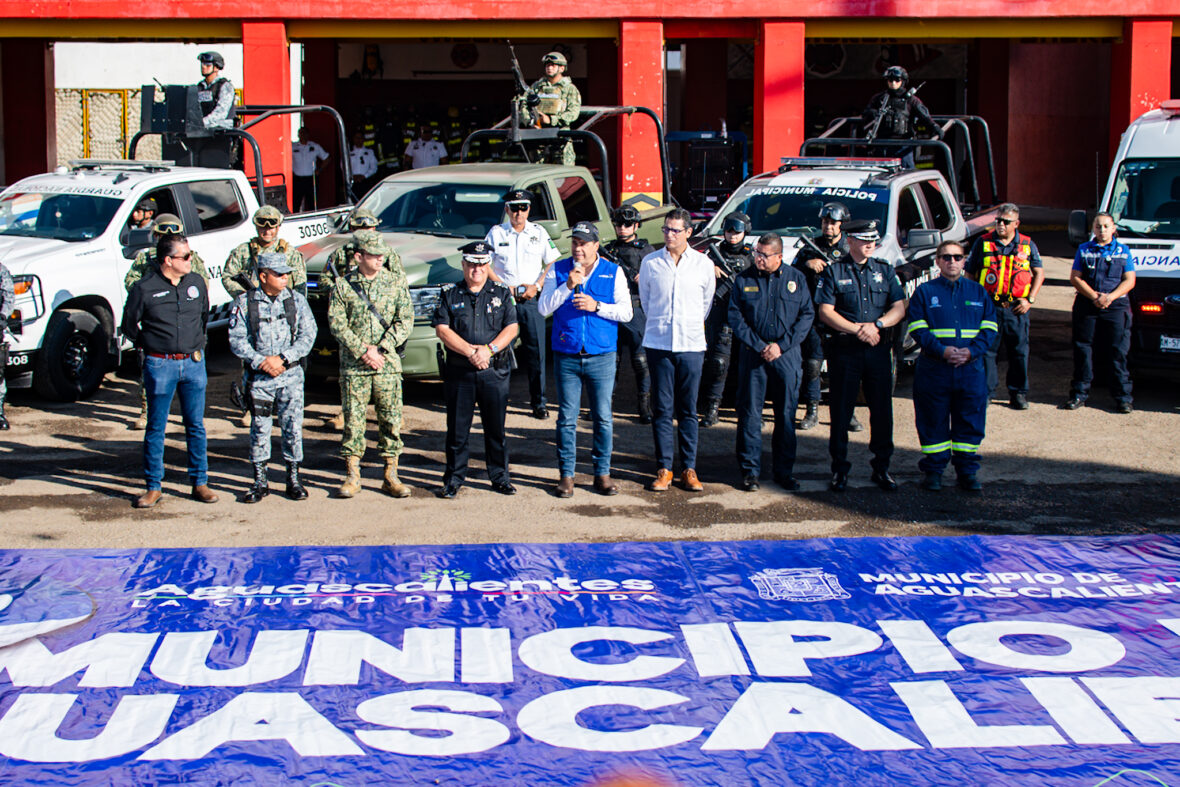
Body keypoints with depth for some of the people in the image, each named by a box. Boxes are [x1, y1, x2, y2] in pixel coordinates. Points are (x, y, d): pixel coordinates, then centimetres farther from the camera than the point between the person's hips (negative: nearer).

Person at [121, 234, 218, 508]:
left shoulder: (197, 283, 5)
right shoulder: (144, 288, -8)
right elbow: (129, 324, 4)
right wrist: (146, 345, 7)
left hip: (194, 363, 3)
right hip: (160, 365, -3)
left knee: (196, 425, 8)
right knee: (155, 428, 3)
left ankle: (200, 482, 17)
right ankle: (154, 486, 11)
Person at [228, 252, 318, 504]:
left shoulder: (296, 300, 2)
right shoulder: (244, 303, -2)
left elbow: (307, 335, -2)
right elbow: (237, 341, -5)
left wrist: (282, 359, -13)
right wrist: (262, 362, -15)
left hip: (291, 374, 1)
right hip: (258, 377, -1)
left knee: (292, 426, 2)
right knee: (260, 427, 3)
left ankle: (293, 479, 14)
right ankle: (260, 482, 13)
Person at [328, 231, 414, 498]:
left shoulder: (396, 283, 5)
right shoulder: (343, 286, 2)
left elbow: (405, 321, 0)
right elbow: (337, 323, -3)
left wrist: (380, 350, -10)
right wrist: (363, 352, -11)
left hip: (388, 364, 1)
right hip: (353, 366, -1)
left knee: (391, 419, 3)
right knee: (353, 420, 1)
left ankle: (391, 476, 10)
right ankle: (352, 476, 9)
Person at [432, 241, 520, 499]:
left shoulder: (501, 294, 10)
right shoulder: (450, 296, 8)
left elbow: (511, 328, 1)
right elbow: (442, 330, -3)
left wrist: (489, 349, -14)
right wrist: (471, 352, -12)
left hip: (495, 372, 0)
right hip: (459, 372, 0)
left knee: (496, 428, 5)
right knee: (457, 428, 3)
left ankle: (499, 477, 15)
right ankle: (453, 479, 12)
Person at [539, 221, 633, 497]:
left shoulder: (613, 272, 5)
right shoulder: (558, 270, 6)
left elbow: (626, 312, 0)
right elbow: (543, 308, -2)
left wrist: (596, 306, -13)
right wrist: (567, 286, -14)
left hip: (602, 357, 0)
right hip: (566, 358, 0)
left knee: (603, 417, 3)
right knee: (567, 418, 2)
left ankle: (602, 473, 14)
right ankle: (566, 474, 11)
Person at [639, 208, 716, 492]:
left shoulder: (704, 264, 3)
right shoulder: (650, 263, 3)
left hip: (691, 344, 0)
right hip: (658, 343, 0)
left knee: (688, 410, 4)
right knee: (662, 409, 1)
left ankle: (689, 470, 9)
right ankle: (663, 469, 7)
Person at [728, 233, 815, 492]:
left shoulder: (796, 278, 5)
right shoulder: (744, 280, 3)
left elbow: (807, 315, 2)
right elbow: (735, 317, -1)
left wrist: (782, 345, -8)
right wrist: (759, 346, -10)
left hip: (787, 355, 1)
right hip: (753, 353, 0)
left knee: (787, 414, 4)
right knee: (750, 413, -1)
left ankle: (784, 471, 14)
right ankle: (750, 470, 7)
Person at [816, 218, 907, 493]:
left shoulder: (885, 270, 11)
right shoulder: (834, 271, 2)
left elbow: (899, 308, 7)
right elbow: (825, 312, -6)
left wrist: (877, 325, -11)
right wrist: (857, 330, -14)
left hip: (878, 349, 3)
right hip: (844, 350, -3)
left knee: (882, 410, 4)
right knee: (841, 412, 2)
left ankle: (882, 467, 15)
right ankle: (839, 470, 11)